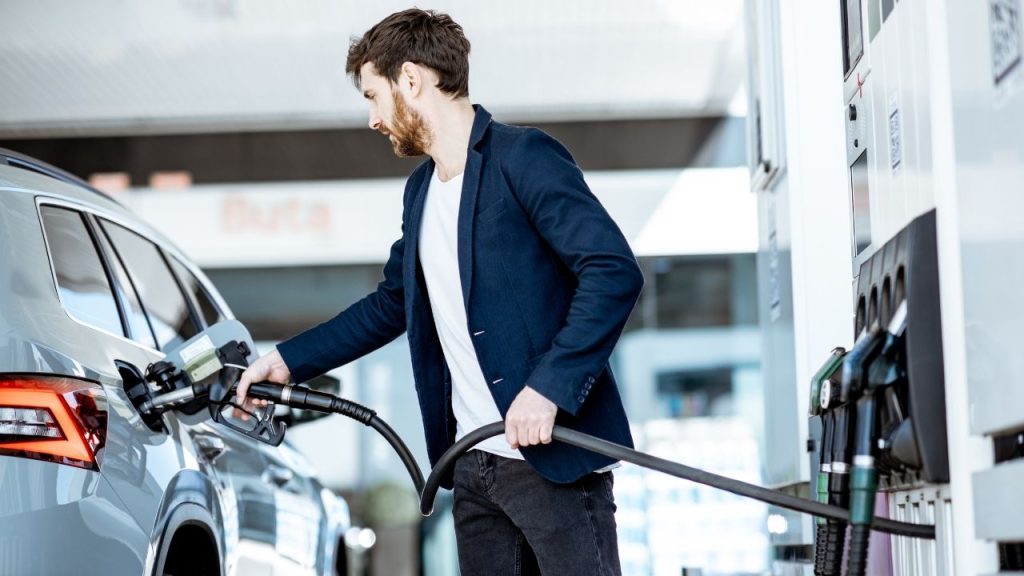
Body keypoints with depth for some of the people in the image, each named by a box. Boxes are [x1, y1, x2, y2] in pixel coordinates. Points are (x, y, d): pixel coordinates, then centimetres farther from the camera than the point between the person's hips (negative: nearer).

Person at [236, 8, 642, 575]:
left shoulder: (523, 157, -10)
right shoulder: (421, 190, 16)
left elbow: (614, 271, -19)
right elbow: (390, 304, 28)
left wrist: (549, 387, -25)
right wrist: (288, 360, 23)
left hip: (552, 456, -8)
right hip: (474, 463, 8)